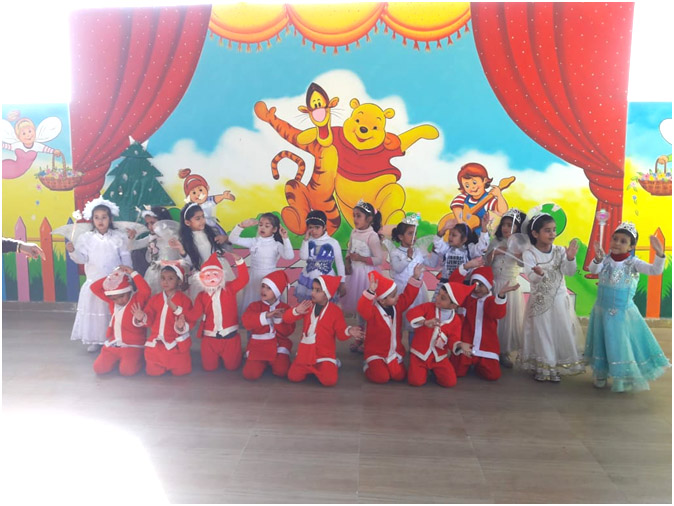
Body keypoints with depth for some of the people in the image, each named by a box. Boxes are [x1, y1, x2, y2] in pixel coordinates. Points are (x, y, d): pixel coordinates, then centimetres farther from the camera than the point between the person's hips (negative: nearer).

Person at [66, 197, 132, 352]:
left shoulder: (119, 237, -2)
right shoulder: (86, 238, 0)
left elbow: (126, 259, 0)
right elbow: (82, 258, -6)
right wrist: (73, 251, -26)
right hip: (94, 284, 1)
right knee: (94, 311, 7)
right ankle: (94, 340, 20)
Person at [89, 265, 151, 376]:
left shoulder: (137, 299, -11)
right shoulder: (112, 301, 7)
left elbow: (146, 291, -33)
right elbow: (94, 288, 9)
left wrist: (133, 273, -26)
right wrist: (110, 277, -4)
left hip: (132, 346, -6)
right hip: (113, 345, 6)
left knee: (127, 370, -22)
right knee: (98, 368, -6)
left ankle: (138, 359, 11)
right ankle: (117, 359, 23)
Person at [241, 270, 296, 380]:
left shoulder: (285, 308, 1)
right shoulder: (255, 305, 0)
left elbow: (288, 331, -5)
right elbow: (247, 321, -20)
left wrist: (279, 319, -23)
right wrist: (266, 315, -30)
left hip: (278, 345, 0)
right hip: (258, 346, 1)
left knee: (282, 371, -25)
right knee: (250, 374, -19)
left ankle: (272, 362, 13)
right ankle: (263, 363, 17)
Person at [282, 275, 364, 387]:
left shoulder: (335, 311, -8)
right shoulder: (307, 306, 0)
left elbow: (340, 334, -6)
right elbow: (286, 318, -4)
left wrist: (349, 331, -29)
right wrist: (296, 311, -25)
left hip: (325, 354, -3)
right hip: (305, 352, 3)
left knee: (329, 381, -21)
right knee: (293, 376, -9)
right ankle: (310, 368, 21)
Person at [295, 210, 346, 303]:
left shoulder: (333, 242, -9)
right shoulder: (308, 241, -2)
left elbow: (339, 263, -2)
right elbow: (303, 257, -16)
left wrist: (342, 283, -1)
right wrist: (306, 239, -16)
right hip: (308, 280, 3)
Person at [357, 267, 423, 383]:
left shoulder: (397, 305, -2)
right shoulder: (372, 310, -24)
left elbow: (408, 296, 2)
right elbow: (362, 309, -45)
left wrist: (415, 278, -7)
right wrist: (370, 291, -59)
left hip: (395, 351, 6)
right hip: (376, 353, -5)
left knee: (399, 375, -5)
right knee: (382, 377, -18)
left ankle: (389, 364, 27)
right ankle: (369, 366, 15)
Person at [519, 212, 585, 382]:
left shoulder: (560, 251, -1)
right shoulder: (529, 254, -11)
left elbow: (570, 272, -9)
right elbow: (531, 277, -22)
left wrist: (570, 258, -28)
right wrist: (539, 273, -45)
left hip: (559, 300, 3)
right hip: (539, 301, -3)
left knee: (561, 333, 8)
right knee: (541, 334, 4)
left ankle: (557, 367, 23)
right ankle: (541, 367, 19)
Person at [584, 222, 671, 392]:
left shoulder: (633, 263, -9)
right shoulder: (605, 260, -6)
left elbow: (654, 270, -18)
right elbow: (593, 269, -23)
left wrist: (660, 255, -35)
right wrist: (598, 259, -43)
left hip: (624, 312, -2)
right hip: (603, 311, 2)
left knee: (623, 343, 8)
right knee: (603, 341, 15)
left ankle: (623, 378, 26)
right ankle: (601, 374, 32)